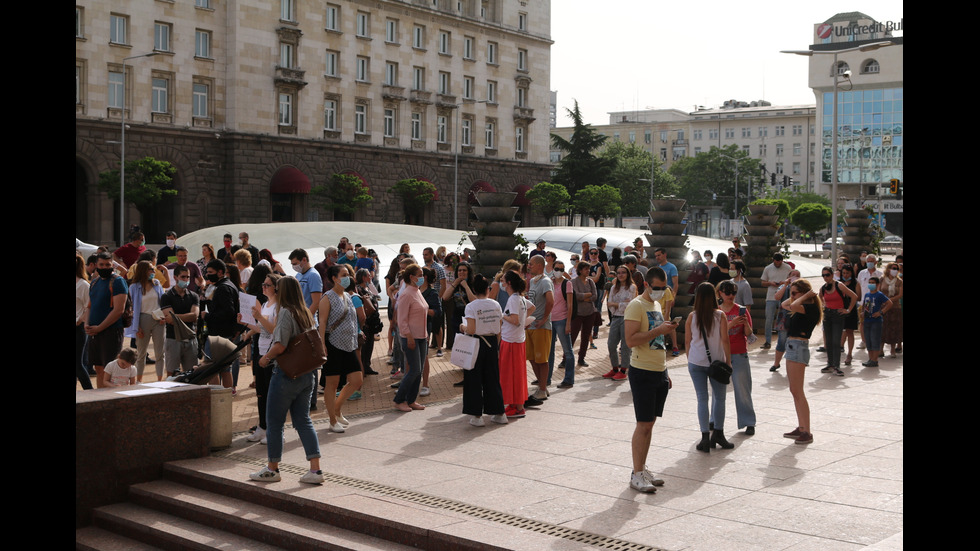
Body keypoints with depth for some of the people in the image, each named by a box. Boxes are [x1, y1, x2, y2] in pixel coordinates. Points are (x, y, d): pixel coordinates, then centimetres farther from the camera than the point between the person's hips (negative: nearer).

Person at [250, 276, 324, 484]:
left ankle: (272, 469, 16)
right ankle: (315, 469, 4)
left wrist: (265, 358, -4)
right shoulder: (306, 313, 9)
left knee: (274, 421, 6)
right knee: (303, 421, 10)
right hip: (306, 373, 7)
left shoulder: (286, 312, -14)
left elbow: (280, 346, -22)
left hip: (286, 374, -7)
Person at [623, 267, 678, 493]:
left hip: (659, 372, 8)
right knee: (643, 425, -7)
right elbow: (631, 340, -21)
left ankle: (643, 469, 18)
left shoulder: (656, 305, 15)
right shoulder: (636, 306, -11)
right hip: (643, 372, -8)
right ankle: (636, 474, -1)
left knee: (650, 422, 11)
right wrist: (658, 330, -24)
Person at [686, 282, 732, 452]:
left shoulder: (692, 317, -1)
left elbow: (687, 341, 3)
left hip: (695, 362, 1)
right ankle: (718, 434, 16)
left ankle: (705, 437, 1)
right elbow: (725, 340, -8)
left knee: (702, 399, 3)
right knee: (719, 398, 12)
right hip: (716, 361, -1)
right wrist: (728, 361, -1)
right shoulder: (720, 316, -5)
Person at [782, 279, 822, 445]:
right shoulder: (803, 308, 15)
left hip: (798, 348, -10)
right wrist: (794, 296, 15)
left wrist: (805, 296, -15)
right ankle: (801, 428, 19)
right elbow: (785, 305, 29)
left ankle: (807, 433, -6)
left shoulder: (811, 307, -13)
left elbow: (793, 306, -31)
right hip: (792, 347, 10)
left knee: (798, 392, -9)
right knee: (794, 391, 13)